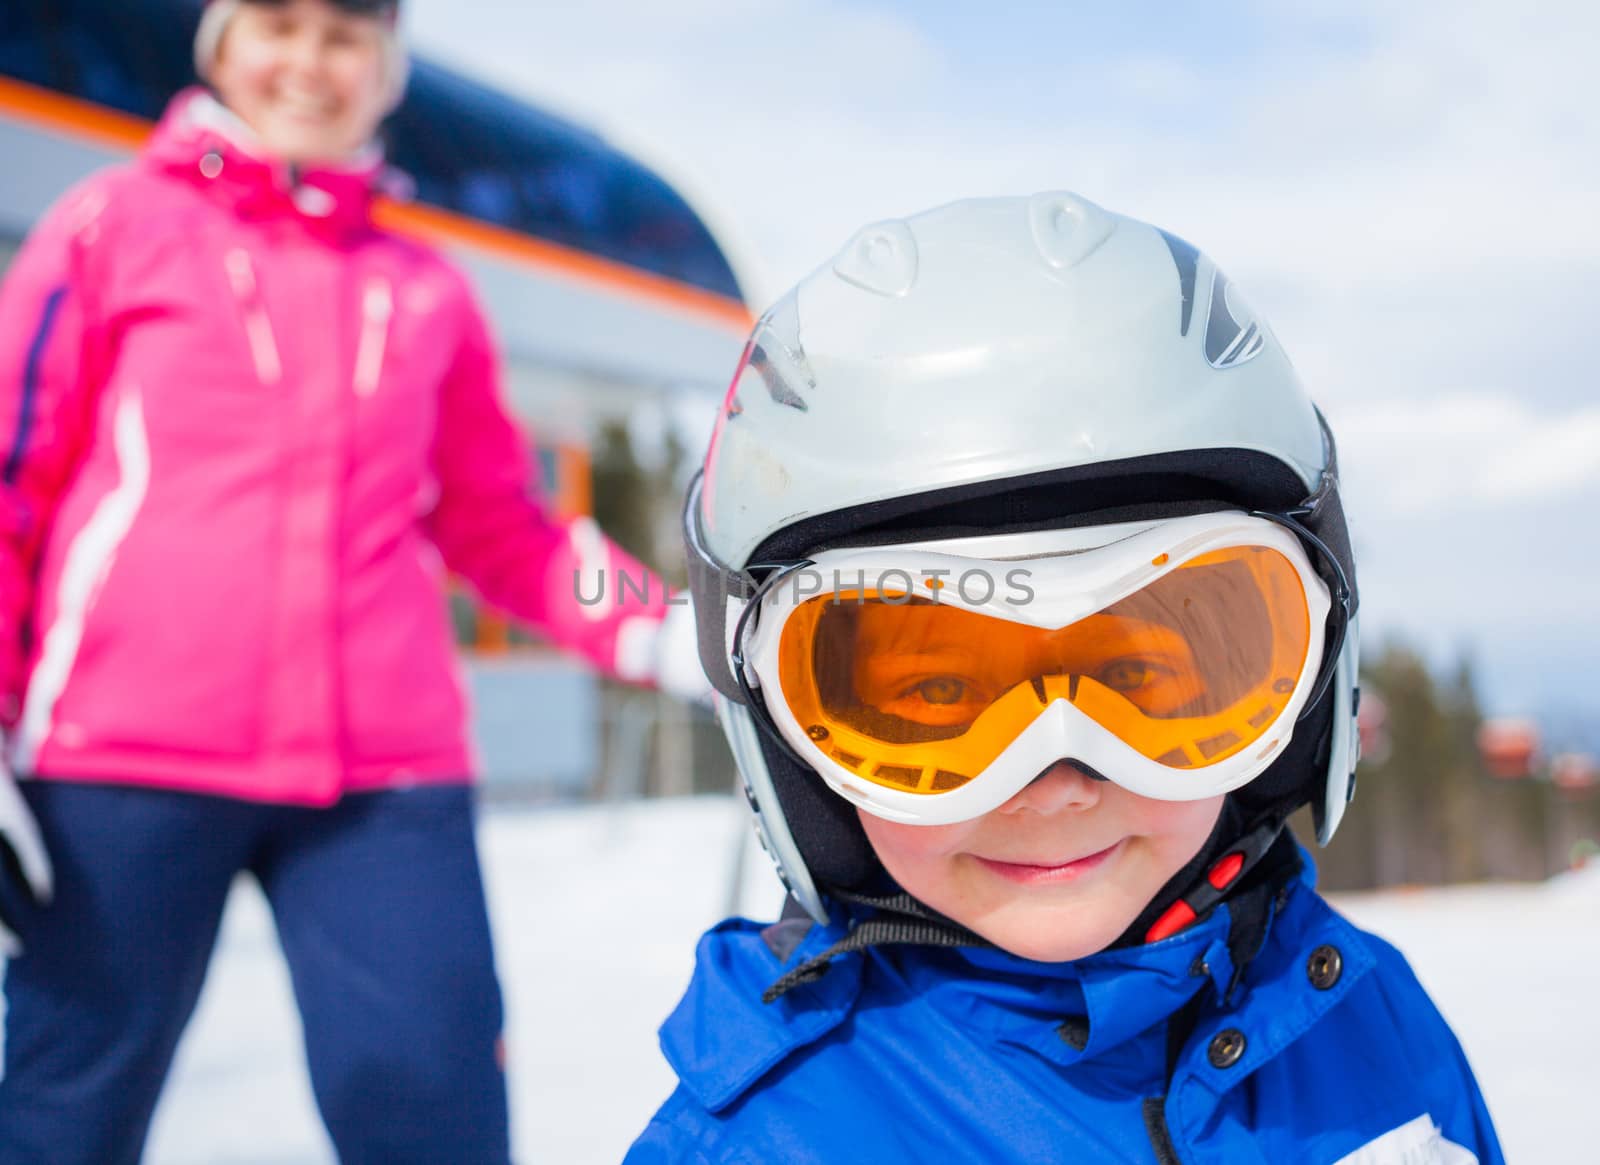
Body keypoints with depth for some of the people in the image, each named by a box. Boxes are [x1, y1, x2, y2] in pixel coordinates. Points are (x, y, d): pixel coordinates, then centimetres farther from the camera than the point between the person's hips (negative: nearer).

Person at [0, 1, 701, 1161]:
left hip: (389, 775, 2)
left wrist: (658, 637, 4)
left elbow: (494, 522, 19)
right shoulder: (116, 226, 9)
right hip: (125, 763, -2)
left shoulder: (427, 290, 15)